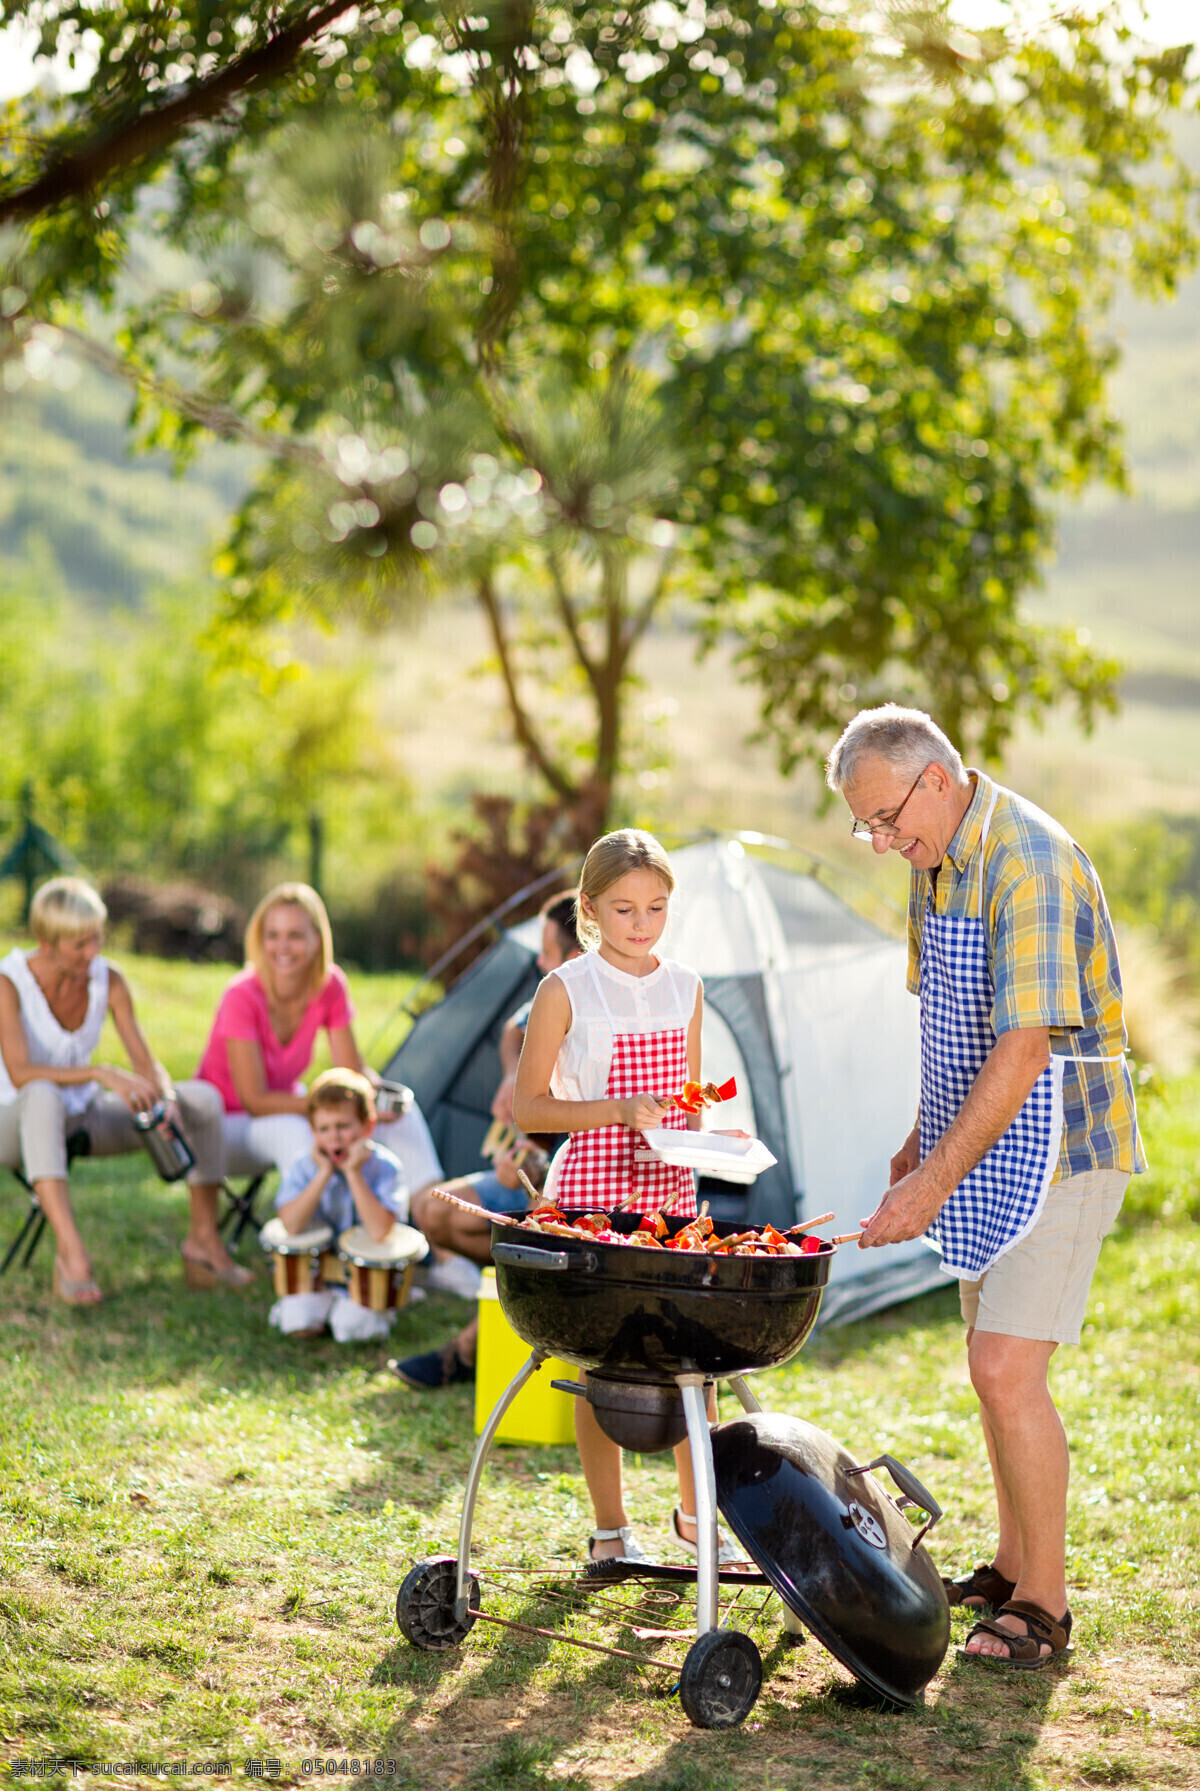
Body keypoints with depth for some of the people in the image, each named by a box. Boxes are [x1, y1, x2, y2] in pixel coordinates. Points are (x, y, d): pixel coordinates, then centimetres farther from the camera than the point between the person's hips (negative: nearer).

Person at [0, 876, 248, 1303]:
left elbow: (146, 1065, -6)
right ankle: (71, 1253, -52)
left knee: (203, 1099, -10)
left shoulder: (107, 980, -6)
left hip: (81, 1116, 6)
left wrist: (166, 1099, -28)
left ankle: (203, 1240, -5)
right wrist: (101, 1074, -42)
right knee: (44, 1097, -43)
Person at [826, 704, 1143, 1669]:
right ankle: (1012, 1568, 29)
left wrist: (934, 1182, -30)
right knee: (993, 1364, 15)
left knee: (1009, 1371, -13)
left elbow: (1024, 1049, -29)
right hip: (985, 1150, 9)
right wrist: (924, 1134, 19)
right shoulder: (938, 860, 7)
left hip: (1058, 1152, -9)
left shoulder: (1031, 864, -24)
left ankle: (1044, 1605, -2)